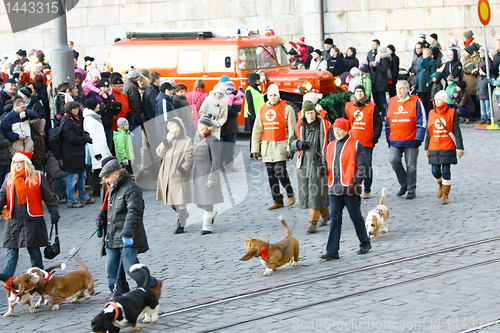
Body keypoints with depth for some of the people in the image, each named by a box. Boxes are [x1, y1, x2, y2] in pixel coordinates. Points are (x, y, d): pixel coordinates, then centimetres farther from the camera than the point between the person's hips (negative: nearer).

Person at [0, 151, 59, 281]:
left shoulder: (37, 177, 3)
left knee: (34, 248, 4)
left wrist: (54, 212, 3)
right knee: (12, 248, -4)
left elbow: (48, 196, 6)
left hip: (32, 219, -2)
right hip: (13, 220, 2)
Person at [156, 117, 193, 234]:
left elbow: (189, 160, -10)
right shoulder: (169, 140, 11)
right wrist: (167, 140, -10)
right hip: (166, 175, 6)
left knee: (180, 201, -4)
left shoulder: (187, 141, -7)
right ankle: (183, 215, 37)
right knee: (170, 200, 13)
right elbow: (159, 153, 1)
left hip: (178, 176, -6)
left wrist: (180, 171, -16)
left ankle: (181, 225, 4)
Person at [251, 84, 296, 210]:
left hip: (280, 145, -5)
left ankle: (290, 194, 7)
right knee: (271, 175, 4)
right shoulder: (262, 110, 13)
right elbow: (257, 130, 16)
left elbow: (291, 129, -4)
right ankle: (277, 200, 12)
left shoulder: (286, 109, -1)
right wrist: (255, 148, 10)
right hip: (266, 146, 5)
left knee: (280, 171, -15)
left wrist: (290, 147, -12)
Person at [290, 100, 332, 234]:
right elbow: (292, 142, 18)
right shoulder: (300, 126, 9)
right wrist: (299, 144, -5)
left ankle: (313, 223, -4)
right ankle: (325, 213, 30)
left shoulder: (324, 125, -3)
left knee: (316, 193, -8)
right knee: (305, 191, 8)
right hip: (304, 163, 5)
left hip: (318, 163, -5)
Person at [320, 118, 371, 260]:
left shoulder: (356, 145, -2)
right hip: (334, 189, 5)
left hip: (350, 189, -5)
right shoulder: (330, 146, 15)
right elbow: (327, 163, 22)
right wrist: (324, 170, -2)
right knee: (334, 218, 0)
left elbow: (362, 166, -6)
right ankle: (332, 251, -1)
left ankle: (365, 244, 25)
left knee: (356, 217, 6)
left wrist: (356, 182, -16)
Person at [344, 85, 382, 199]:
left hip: (367, 143, -2)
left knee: (367, 166, -2)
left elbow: (378, 124, 2)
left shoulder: (371, 107, 2)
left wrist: (375, 138, -7)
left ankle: (367, 190, 5)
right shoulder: (348, 106, 10)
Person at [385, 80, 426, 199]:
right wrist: (388, 138, 12)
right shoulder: (391, 102, 11)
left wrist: (418, 139, -9)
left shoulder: (415, 102, -1)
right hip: (395, 140, 3)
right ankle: (404, 184, 8)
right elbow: (387, 122, 17)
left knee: (411, 165, 1)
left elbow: (421, 122, -3)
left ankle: (411, 190, 12)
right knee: (394, 160, -12)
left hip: (411, 140, -3)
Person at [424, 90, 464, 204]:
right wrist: (427, 148, 12)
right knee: (435, 171, 0)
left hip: (448, 148, -3)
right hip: (434, 148, 3)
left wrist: (460, 148, -7)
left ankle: (445, 196, 7)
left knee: (446, 171, -3)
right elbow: (428, 132, 13)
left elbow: (457, 132, -2)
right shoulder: (432, 113, 8)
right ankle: (441, 185, 33)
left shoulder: (452, 113, -1)